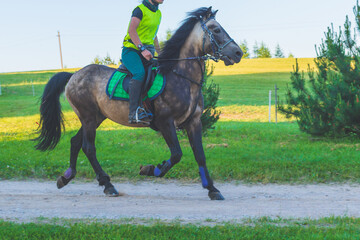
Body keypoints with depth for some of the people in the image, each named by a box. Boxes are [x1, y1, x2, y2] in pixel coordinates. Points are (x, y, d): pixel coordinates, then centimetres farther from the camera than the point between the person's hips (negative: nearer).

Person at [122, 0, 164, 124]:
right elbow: (131, 30, -20)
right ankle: (134, 112, -40)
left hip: (147, 52, 9)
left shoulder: (158, 13, 18)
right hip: (131, 49, -9)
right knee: (140, 73, -32)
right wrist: (142, 49, -29)